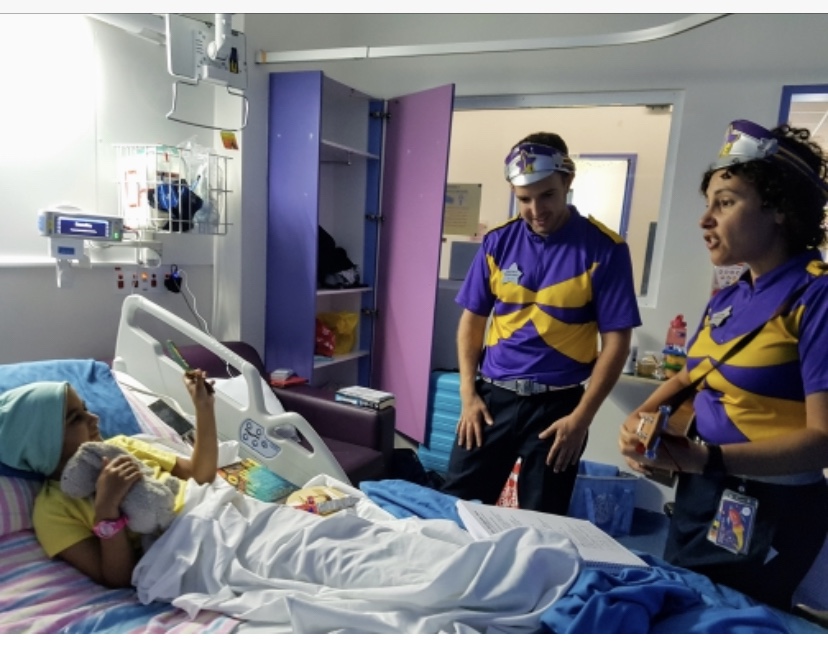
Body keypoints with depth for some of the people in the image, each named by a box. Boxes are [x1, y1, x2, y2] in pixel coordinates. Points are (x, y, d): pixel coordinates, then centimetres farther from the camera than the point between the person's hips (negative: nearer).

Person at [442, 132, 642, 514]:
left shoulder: (605, 249, -8)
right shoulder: (497, 242, 0)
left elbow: (615, 341, -7)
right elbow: (472, 320, 6)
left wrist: (582, 416, -12)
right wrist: (468, 393, -1)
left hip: (557, 404, -2)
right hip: (492, 396, 3)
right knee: (456, 506, 11)